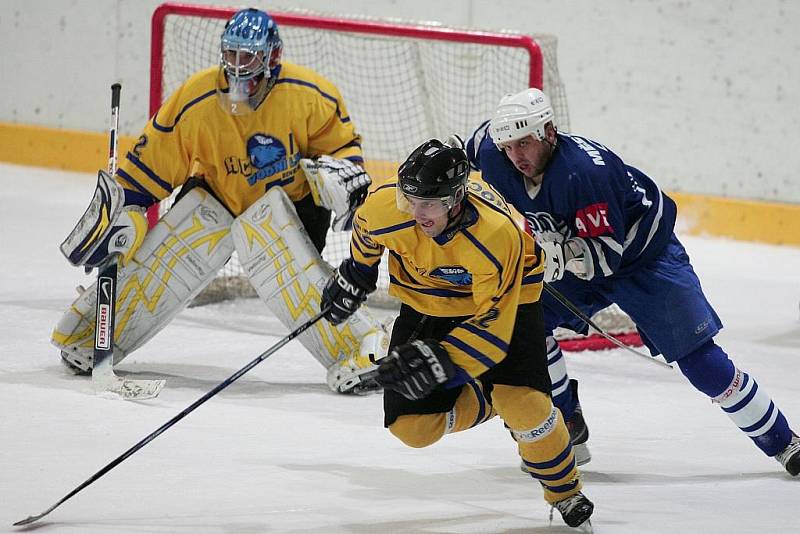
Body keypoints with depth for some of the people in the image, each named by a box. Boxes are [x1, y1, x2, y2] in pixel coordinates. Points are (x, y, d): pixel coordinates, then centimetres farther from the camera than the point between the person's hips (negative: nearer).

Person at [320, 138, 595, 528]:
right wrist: (355, 273, 16)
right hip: (427, 303, 4)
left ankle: (565, 492, 1)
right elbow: (367, 233, 1)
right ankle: (493, 402, 21)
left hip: (502, 297, -4)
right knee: (412, 426, -6)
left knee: (523, 402, -26)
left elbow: (492, 326, -34)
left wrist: (442, 360, -44)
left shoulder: (497, 236, -38)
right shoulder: (384, 206, -27)